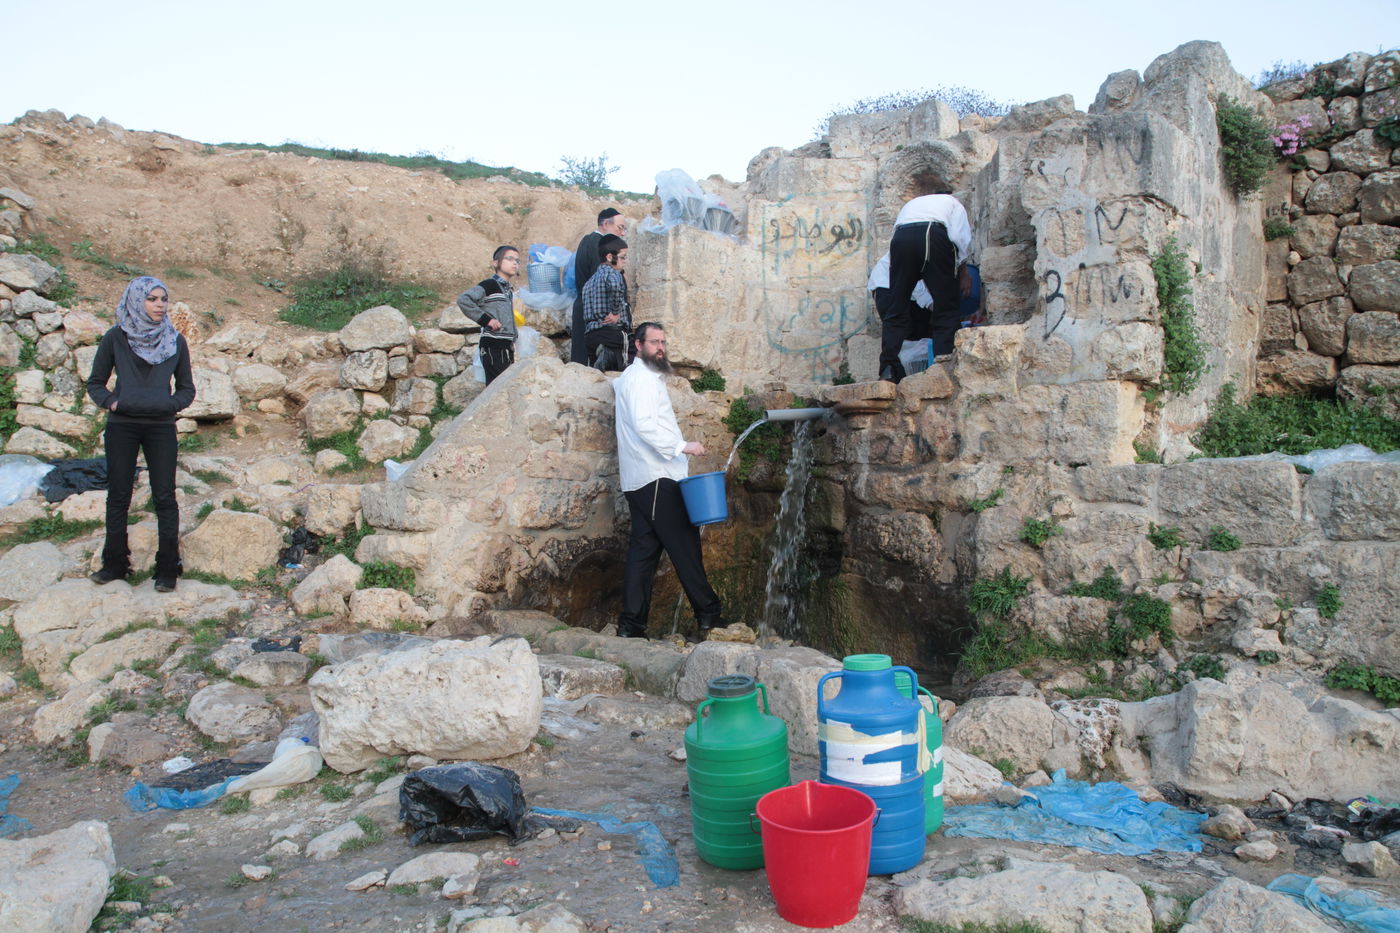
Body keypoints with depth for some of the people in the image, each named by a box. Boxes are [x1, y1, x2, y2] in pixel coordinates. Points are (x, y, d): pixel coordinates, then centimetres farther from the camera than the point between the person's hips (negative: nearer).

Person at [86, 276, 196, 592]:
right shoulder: (116, 338, 1)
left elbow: (187, 388, 11)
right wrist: (111, 401, -11)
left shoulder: (175, 341, 5)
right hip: (121, 427, 0)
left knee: (164, 497, -2)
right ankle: (115, 564, 18)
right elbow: (95, 383, 8)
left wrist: (171, 404, -9)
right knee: (118, 496, 6)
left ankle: (167, 569, 6)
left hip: (161, 427, 0)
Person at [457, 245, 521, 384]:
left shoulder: (508, 289, 18)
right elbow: (463, 299, -19)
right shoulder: (490, 285, -8)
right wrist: (485, 319, -17)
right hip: (493, 347, -9)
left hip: (506, 347, 9)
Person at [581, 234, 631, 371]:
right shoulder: (612, 273, -3)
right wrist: (615, 313, -17)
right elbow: (614, 286, -29)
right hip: (613, 331, -7)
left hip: (590, 333, 7)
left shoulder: (590, 281, 22)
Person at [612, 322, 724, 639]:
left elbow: (616, 386, 49)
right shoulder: (642, 377, -8)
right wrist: (682, 446, -23)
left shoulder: (629, 377, 24)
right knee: (685, 545, -6)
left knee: (643, 549, 6)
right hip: (656, 478, -10)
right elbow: (644, 425, -22)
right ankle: (708, 614, -2)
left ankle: (631, 624, 4)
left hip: (639, 481, 10)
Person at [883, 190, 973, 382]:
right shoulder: (952, 203, 32)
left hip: (900, 237, 3)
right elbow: (961, 236, 13)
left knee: (897, 311, 4)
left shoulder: (910, 204, 43)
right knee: (946, 309, 4)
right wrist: (963, 272, 22)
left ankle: (888, 369, -10)